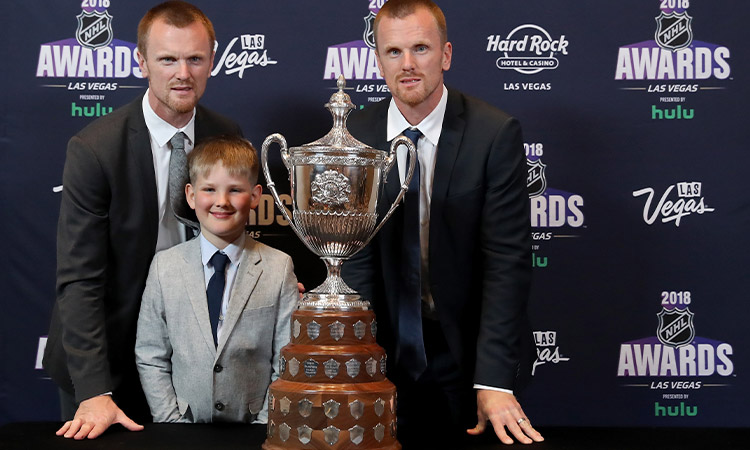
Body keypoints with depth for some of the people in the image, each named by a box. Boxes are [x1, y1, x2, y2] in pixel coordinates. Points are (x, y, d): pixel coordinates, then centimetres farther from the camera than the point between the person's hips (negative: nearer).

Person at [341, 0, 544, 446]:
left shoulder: (495, 134, -14)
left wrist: (494, 381, -23)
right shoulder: (354, 138, -6)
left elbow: (507, 259, -17)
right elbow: (357, 260, -6)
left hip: (470, 349, -1)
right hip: (391, 353, 2)